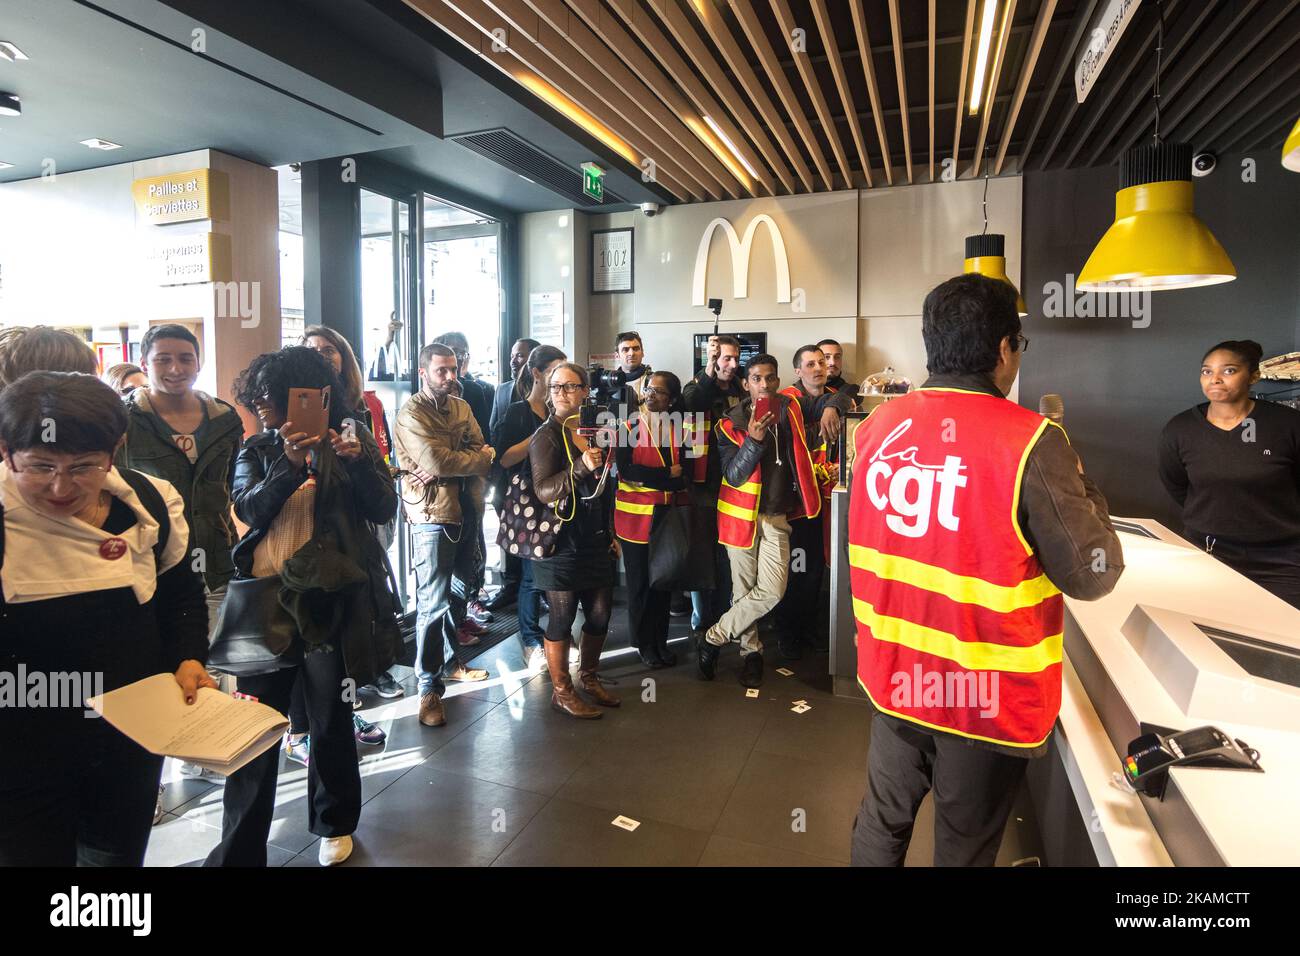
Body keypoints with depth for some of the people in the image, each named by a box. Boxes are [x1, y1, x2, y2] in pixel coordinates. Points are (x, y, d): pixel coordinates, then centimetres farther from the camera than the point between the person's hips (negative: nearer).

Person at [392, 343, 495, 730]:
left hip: (467, 511, 7)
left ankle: (451, 661, 35)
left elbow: (483, 452, 1)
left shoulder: (461, 407, 12)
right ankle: (429, 686, 6)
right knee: (433, 603, -4)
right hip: (433, 515, -7)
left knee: (459, 590, 18)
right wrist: (479, 458, -7)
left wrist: (449, 468, -17)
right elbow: (437, 461, -22)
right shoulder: (411, 414, -9)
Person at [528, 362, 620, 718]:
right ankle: (561, 691, 20)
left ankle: (588, 678, 33)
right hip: (562, 542, -6)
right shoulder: (547, 436, -9)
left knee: (600, 614, 11)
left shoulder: (595, 432, 11)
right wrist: (582, 467, -32)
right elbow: (544, 491, -20)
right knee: (562, 618, 2)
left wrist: (612, 534, 19)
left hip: (596, 541, 6)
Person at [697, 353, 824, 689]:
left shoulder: (789, 409, 2)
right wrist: (753, 440, -27)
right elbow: (733, 476, -15)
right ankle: (751, 651, 26)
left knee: (772, 590, -10)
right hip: (742, 514, -2)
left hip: (776, 516, 2)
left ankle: (713, 639, 6)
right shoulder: (730, 424, -7)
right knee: (744, 590, 4)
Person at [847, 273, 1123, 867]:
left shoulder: (877, 428, -5)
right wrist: (1081, 486, 2)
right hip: (986, 695, -4)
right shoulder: (1031, 443, -20)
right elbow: (1092, 575, -14)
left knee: (882, 824, 23)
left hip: (895, 675, 4)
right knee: (964, 848, 18)